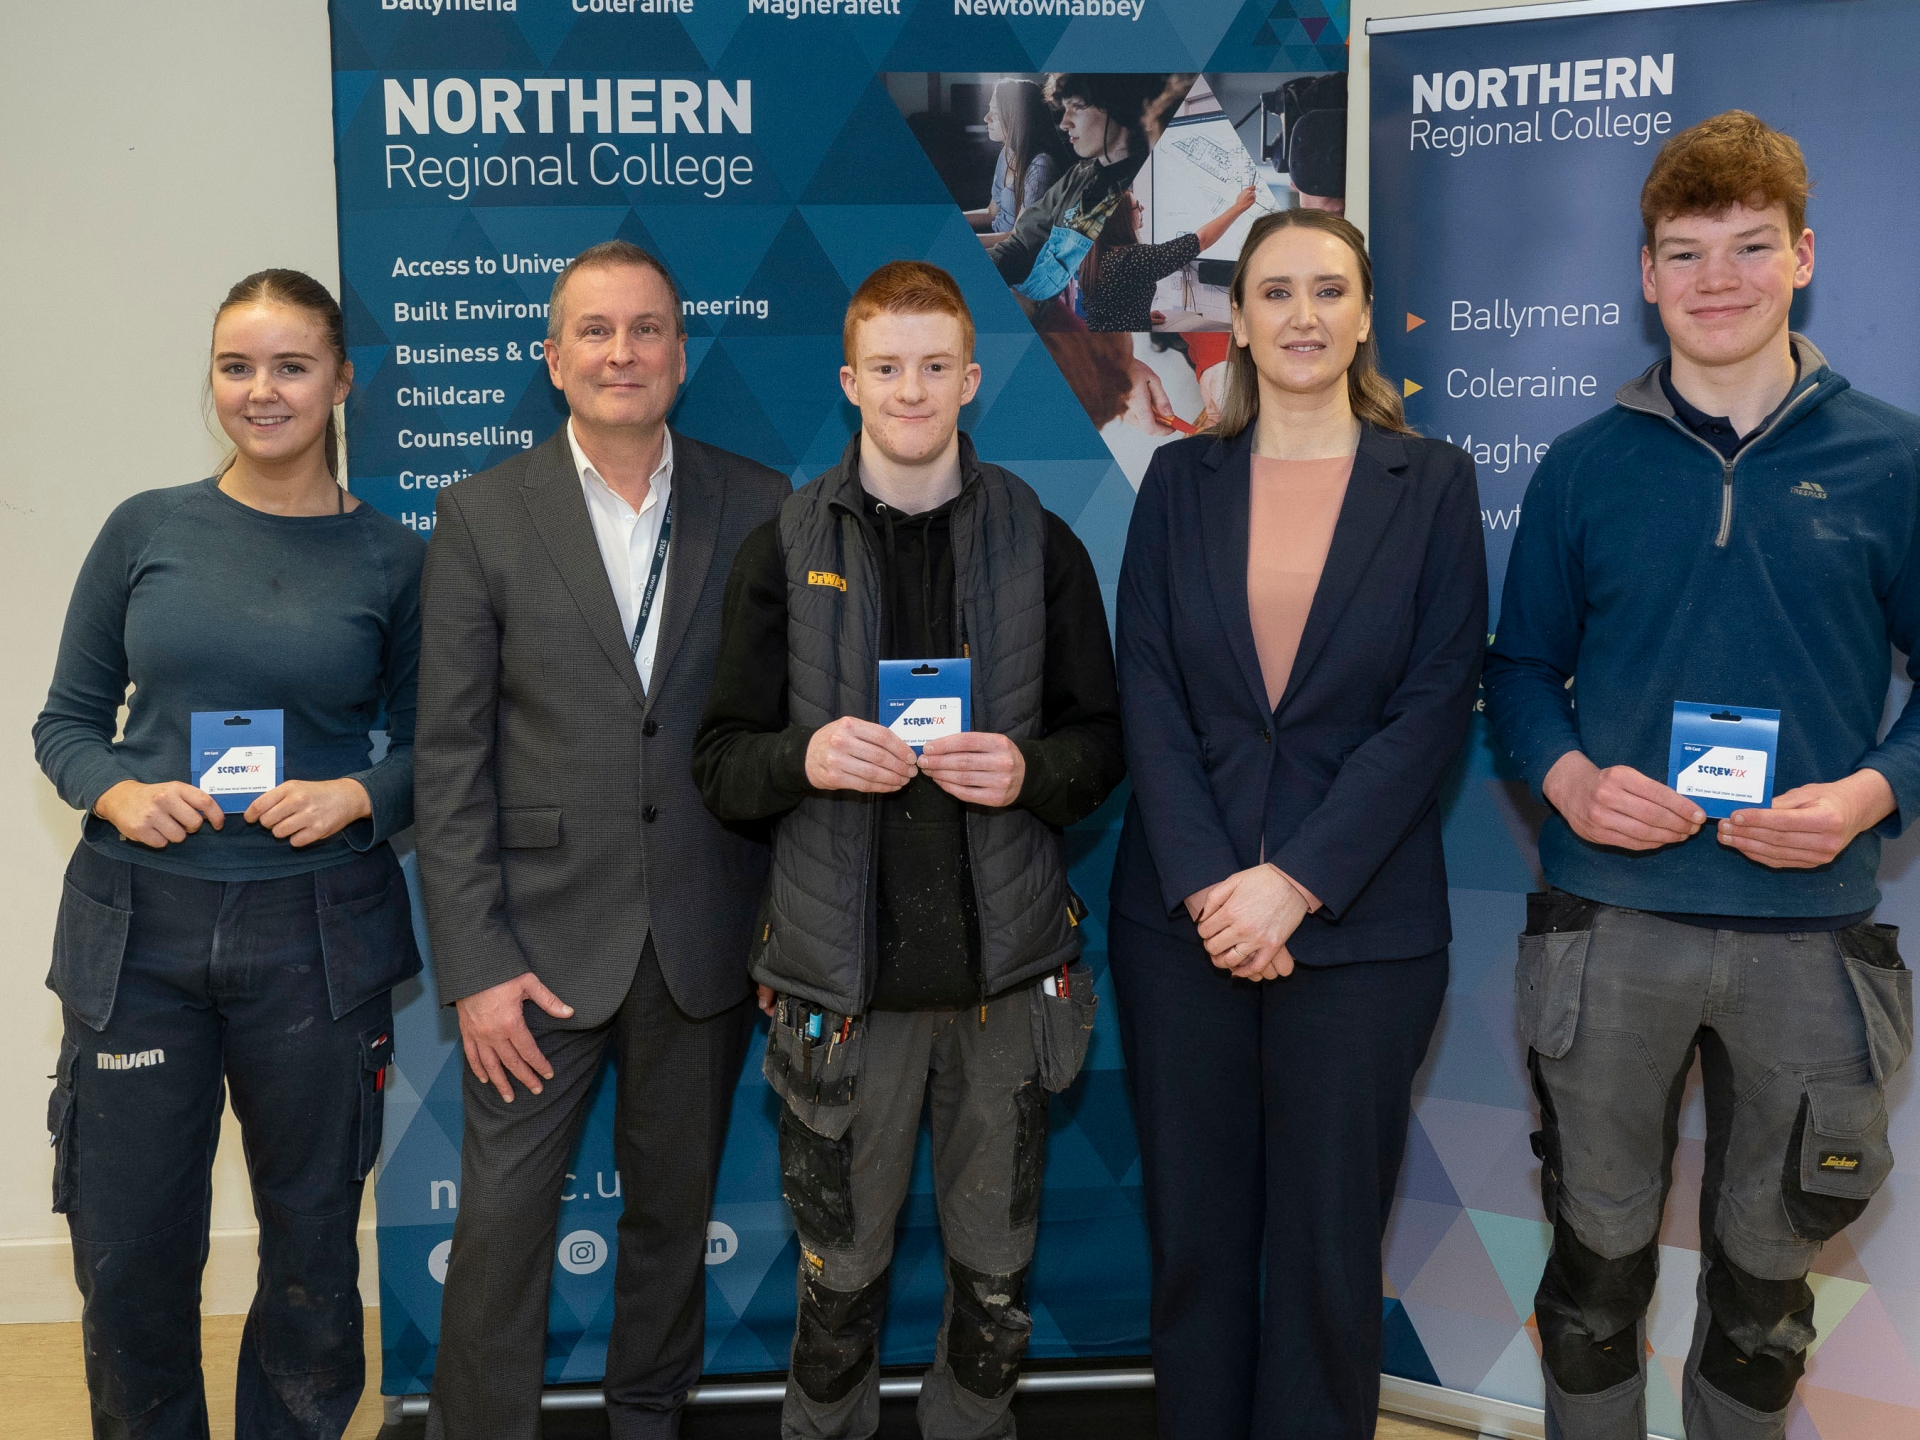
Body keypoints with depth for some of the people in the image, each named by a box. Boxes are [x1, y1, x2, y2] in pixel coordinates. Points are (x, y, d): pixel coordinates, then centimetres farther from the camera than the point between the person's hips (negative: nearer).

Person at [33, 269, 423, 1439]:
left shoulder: (390, 559, 1)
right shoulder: (146, 530, 3)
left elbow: (431, 748, 6)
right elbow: (66, 721, 8)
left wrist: (361, 795, -14)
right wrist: (116, 792, -12)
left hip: (315, 935, 0)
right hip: (139, 928, 1)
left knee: (312, 1243, 12)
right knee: (129, 1254, 8)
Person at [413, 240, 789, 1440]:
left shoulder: (759, 507, 1)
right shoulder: (484, 516, -2)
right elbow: (451, 756, -4)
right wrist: (475, 965, -9)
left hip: (707, 937, 2)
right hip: (544, 937, -1)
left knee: (676, 1213, 16)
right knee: (501, 1222, 3)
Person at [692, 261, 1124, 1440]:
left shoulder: (1043, 545, 5)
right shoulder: (785, 550, 4)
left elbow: (1103, 741, 8)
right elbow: (721, 765, 2)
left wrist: (1033, 770, -14)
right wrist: (808, 758, -19)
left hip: (1007, 966, 1)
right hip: (840, 973, 0)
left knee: (996, 1280, 13)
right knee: (841, 1277, 11)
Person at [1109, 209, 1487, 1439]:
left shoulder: (1433, 485, 1)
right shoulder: (1181, 480, 6)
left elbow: (1435, 706, -6)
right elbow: (1147, 693, -1)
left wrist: (1295, 881, -14)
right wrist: (1207, 886, -12)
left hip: (1360, 923, -1)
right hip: (1184, 913, 2)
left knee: (1328, 1246, 9)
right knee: (1194, 1234, 12)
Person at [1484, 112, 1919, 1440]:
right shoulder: (1585, 465, 3)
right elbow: (1523, 664, 8)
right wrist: (1568, 776, -11)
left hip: (1809, 931, 0)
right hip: (1610, 920, 0)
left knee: (1766, 1273, 16)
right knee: (1599, 1256, 14)